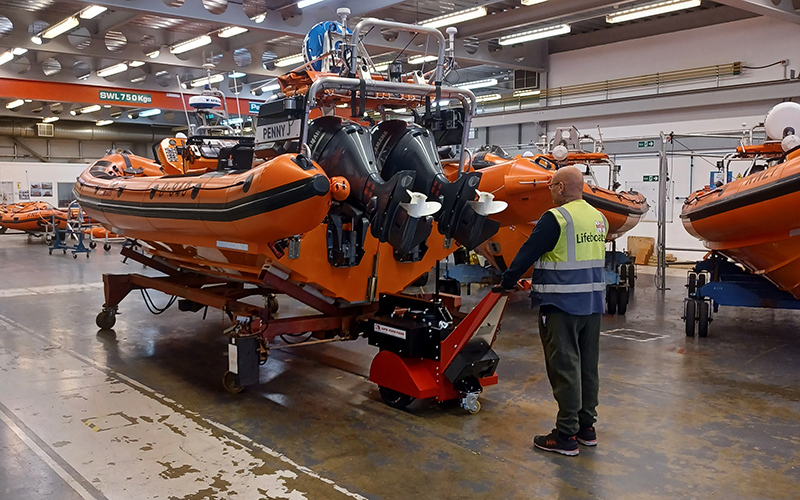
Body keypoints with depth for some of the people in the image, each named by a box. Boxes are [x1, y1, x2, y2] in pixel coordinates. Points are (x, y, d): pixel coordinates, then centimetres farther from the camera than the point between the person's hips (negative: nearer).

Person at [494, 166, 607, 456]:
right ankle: (587, 426, 26)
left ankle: (566, 436, 5)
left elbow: (528, 254, -12)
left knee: (564, 368, -2)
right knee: (587, 365, 15)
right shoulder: (599, 218, 11)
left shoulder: (557, 218, -15)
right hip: (593, 303, 8)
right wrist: (538, 282, 22)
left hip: (562, 305, -8)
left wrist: (506, 283, 2)